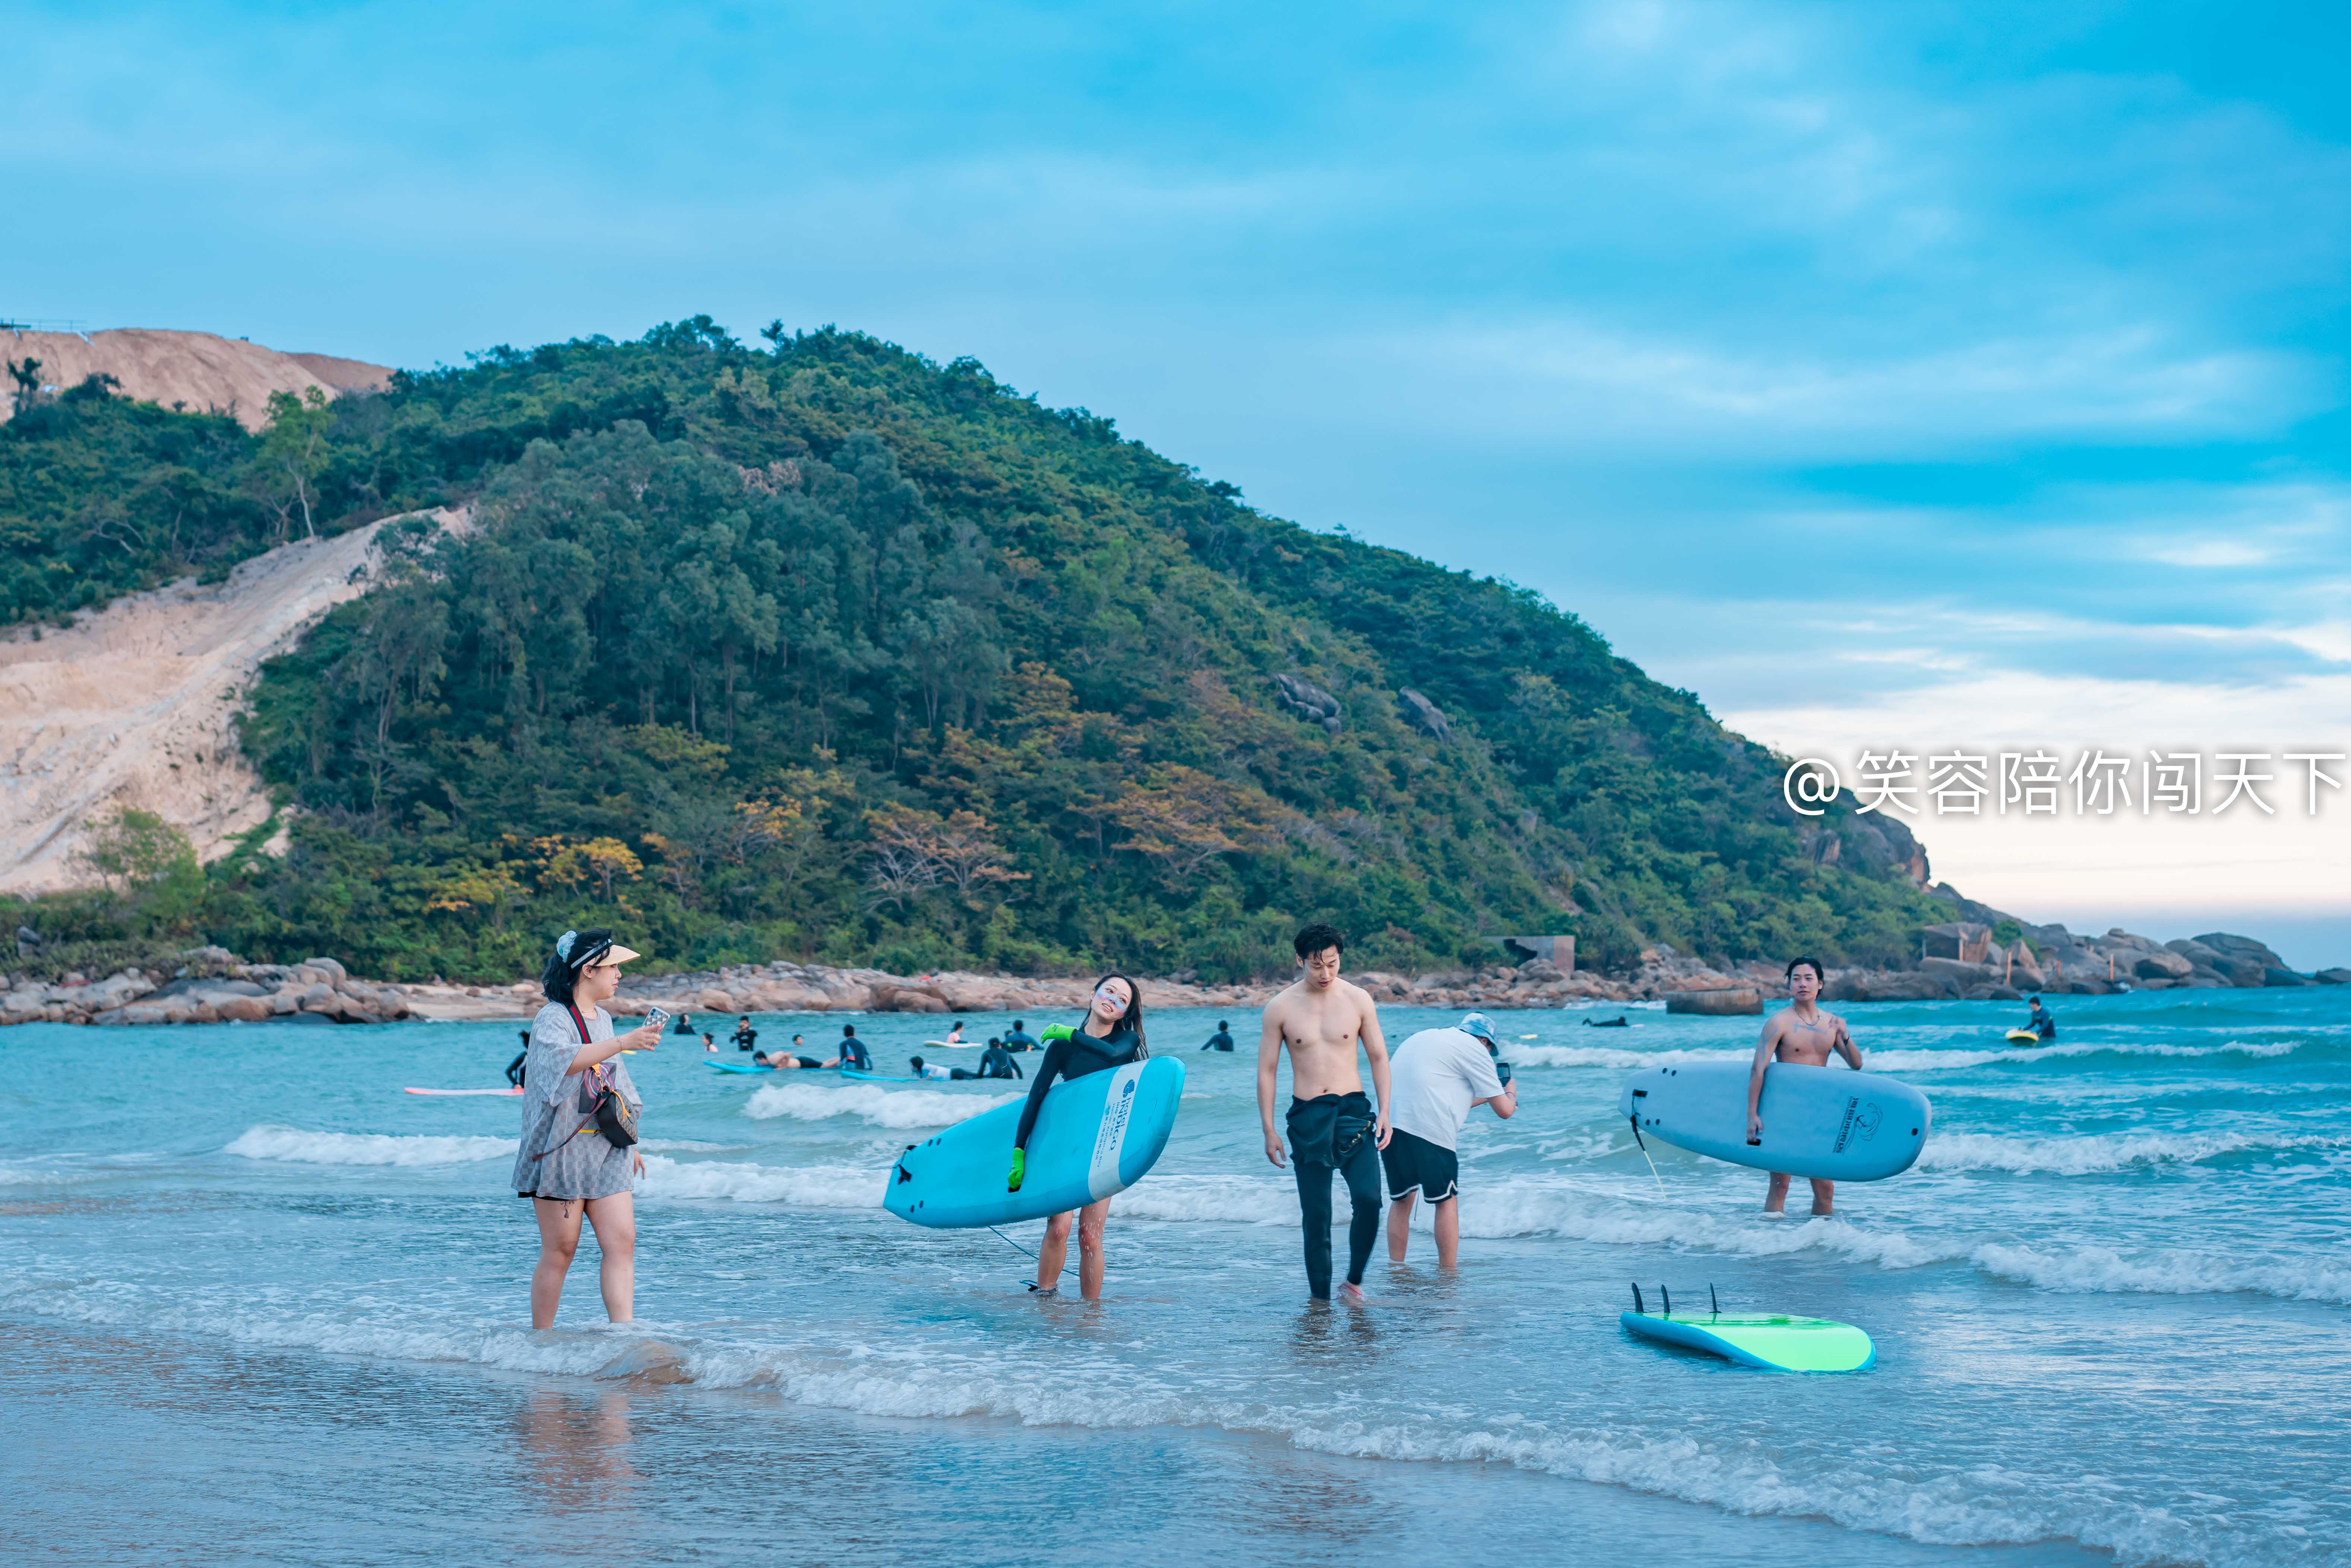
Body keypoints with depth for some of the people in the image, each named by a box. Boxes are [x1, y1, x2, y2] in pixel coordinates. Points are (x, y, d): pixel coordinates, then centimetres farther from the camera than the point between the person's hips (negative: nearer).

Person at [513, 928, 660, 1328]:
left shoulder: (603, 1019, 15)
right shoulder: (551, 1019, -11)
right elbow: (565, 1060, -34)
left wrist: (629, 1143, 25)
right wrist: (625, 1043, -42)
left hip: (606, 1153, 7)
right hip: (562, 1149, -7)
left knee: (622, 1242, -4)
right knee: (560, 1250, -1)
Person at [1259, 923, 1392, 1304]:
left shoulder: (1358, 1000, 2)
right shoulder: (1280, 1008, 0)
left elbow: (1378, 1057, 9)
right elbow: (1266, 1070, 5)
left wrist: (1384, 1112, 0)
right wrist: (1269, 1131, 1)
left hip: (1353, 1111, 0)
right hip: (1307, 1118, 0)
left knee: (1368, 1199, -18)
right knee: (1316, 1215, 0)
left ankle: (1354, 1282, 0)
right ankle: (1320, 1299, 9)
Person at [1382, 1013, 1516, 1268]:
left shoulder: (1423, 1037, 30)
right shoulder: (1474, 1048, 8)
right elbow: (1504, 1110, 10)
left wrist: (1486, 1095, 47)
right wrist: (1510, 1092, 32)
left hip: (1388, 1122, 6)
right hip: (1429, 1129, -6)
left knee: (1401, 1200, 18)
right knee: (1446, 1201, 7)